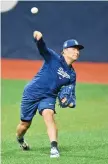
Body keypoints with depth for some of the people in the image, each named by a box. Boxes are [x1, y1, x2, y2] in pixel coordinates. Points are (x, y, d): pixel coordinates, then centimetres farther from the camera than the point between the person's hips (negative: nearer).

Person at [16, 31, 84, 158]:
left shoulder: (72, 74, 5)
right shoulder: (53, 58, -10)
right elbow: (42, 48, -28)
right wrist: (39, 39, -51)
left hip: (48, 97, 3)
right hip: (32, 93, -3)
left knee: (48, 115, -27)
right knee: (25, 124, 7)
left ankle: (54, 147, -38)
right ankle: (19, 139, 41)